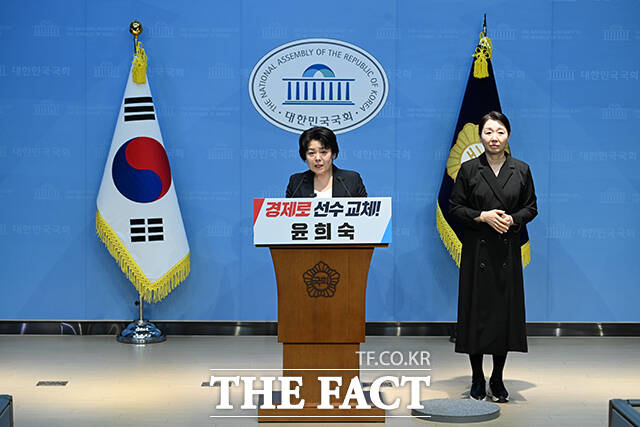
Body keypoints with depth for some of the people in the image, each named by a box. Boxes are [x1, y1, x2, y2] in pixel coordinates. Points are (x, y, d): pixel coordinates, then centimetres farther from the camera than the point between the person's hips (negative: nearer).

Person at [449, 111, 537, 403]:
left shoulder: (521, 170, 5)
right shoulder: (468, 169, 0)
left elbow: (531, 208, 9)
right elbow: (455, 207, 1)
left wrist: (513, 219, -11)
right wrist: (483, 216, -14)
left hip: (508, 250, 2)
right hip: (477, 250, -1)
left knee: (505, 310, 3)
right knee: (476, 311, 0)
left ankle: (497, 379, 16)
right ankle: (477, 379, 13)